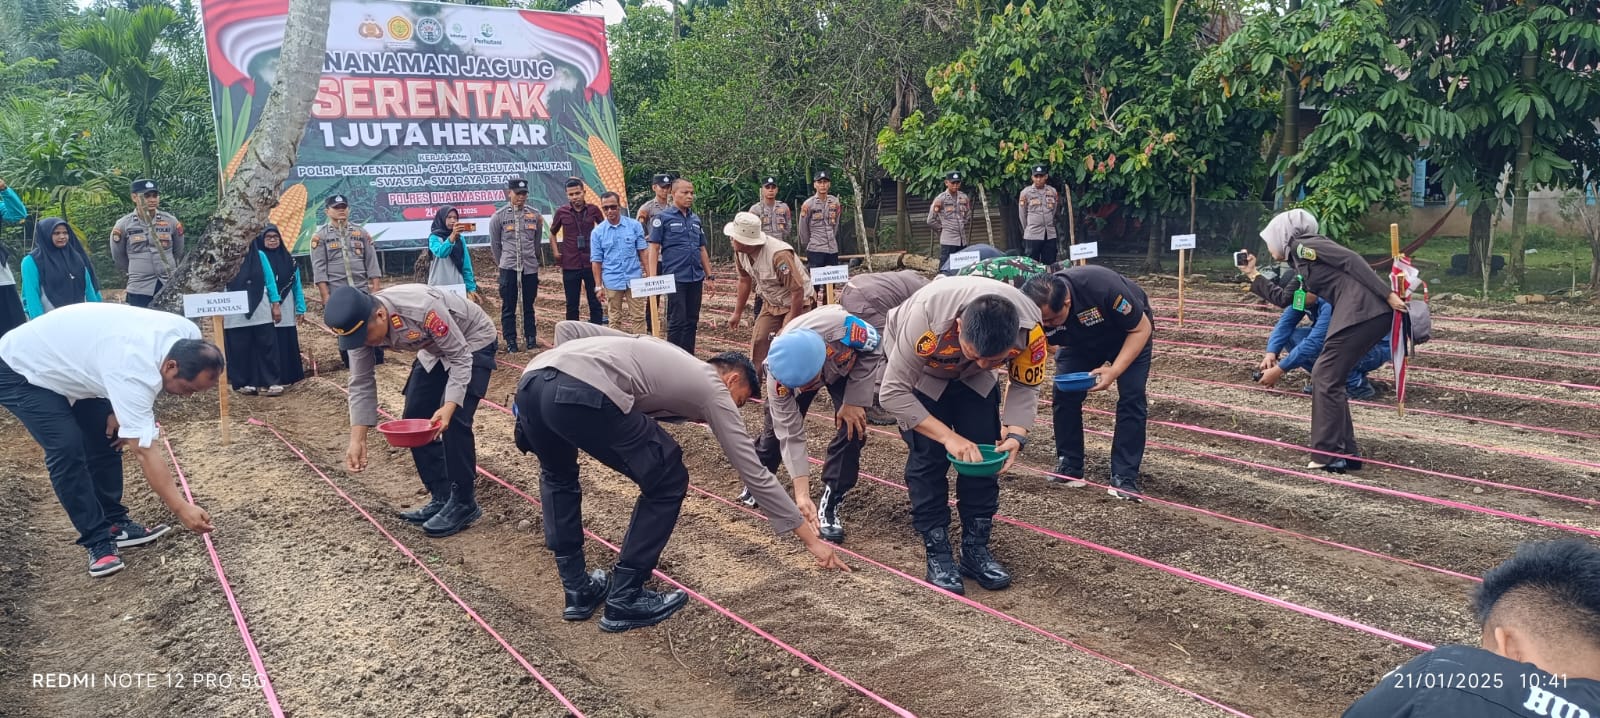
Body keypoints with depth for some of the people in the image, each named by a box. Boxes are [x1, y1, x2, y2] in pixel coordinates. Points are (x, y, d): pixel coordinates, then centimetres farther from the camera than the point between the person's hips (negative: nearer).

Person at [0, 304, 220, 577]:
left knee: (106, 439, 4)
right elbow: (145, 451, -35)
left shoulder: (186, 336, -17)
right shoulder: (134, 371, -40)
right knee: (67, 449, -19)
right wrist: (181, 509, -34)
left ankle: (115, 524, 13)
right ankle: (98, 540, -9)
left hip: (66, 360, 9)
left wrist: (121, 410, -8)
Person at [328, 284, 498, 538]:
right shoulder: (360, 323, -20)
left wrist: (449, 406, -42)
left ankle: (463, 503, -5)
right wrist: (357, 439, -17)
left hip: (473, 343, -7)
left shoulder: (423, 309, -41)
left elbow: (460, 357, -30)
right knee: (414, 418, 2)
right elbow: (361, 383, -11)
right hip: (434, 350, 7)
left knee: (454, 420, -19)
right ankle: (441, 497, 14)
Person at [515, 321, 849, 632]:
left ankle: (578, 591, 34)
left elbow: (567, 328, 32)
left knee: (557, 476, 36)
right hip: (584, 395, -7)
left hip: (531, 380, 7)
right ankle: (624, 600, 20)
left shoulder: (653, 349, 38)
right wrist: (811, 538, 28)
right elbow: (755, 474, 21)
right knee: (667, 484, 15)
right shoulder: (713, 389, 21)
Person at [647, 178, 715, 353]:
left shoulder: (695, 219, 14)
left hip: (696, 278, 5)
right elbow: (654, 249, -4)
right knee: (677, 321, -4)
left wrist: (709, 276, 16)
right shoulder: (662, 218, -1)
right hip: (675, 278, -5)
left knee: (692, 321, 9)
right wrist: (653, 278, -12)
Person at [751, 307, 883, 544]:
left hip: (847, 365, -1)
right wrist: (801, 493, -36)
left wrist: (854, 401, -27)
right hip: (793, 368, 1)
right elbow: (790, 434, -33)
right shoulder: (777, 378, -39)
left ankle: (829, 505, -4)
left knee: (851, 428, -17)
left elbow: (874, 349, -25)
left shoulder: (842, 328, -48)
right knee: (778, 426, 6)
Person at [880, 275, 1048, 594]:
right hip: (917, 370, -3)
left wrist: (1016, 434, -32)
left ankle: (976, 548, 10)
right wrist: (948, 436, -39)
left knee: (985, 453, -4)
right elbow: (893, 392, -35)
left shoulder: (1029, 327, -33)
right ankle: (937, 553, 0)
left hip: (973, 378, 3)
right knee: (929, 457, -12)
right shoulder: (926, 318, -44)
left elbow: (1025, 385, -14)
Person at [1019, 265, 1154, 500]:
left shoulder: (1103, 287, -43)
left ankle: (1125, 478, -9)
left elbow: (1142, 328, -27)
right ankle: (1069, 469, 4)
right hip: (1081, 340, 3)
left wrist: (1114, 371, -39)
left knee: (1131, 398, -17)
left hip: (1130, 333, -3)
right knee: (1064, 395, -12)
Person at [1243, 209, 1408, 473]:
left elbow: (1352, 260, -11)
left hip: (1363, 311, -9)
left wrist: (1387, 295, -17)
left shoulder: (1303, 245, -2)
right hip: (1358, 315, 9)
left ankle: (1328, 456, -3)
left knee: (1326, 379, -5)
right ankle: (1346, 453, 16)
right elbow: (1284, 299, 33)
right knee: (1325, 377, 14)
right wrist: (1253, 275, 35)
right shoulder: (1301, 264, 26)